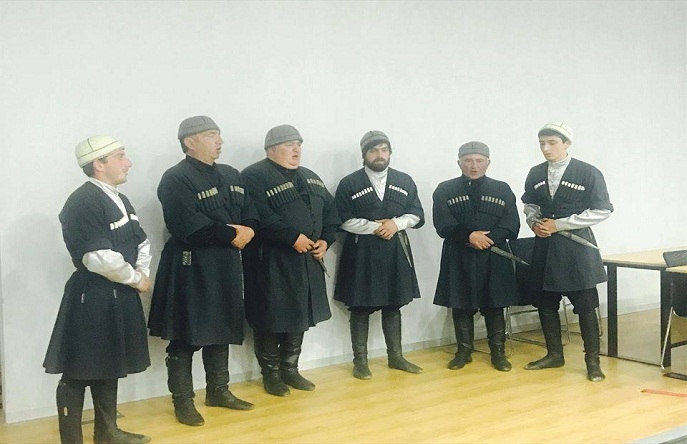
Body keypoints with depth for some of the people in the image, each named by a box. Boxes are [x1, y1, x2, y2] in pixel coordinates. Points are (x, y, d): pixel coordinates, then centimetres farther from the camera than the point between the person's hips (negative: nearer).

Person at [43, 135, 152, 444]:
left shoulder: (119, 200, 12)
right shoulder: (82, 203, -18)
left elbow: (141, 242, 18)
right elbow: (101, 258, -24)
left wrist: (143, 273, 0)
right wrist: (136, 279, -11)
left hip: (119, 296, 9)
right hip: (91, 299, -9)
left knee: (108, 367, 19)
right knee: (79, 372, 2)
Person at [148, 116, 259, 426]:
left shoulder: (231, 175, 13)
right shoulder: (175, 179, -12)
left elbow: (251, 214, 12)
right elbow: (188, 227, -23)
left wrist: (247, 231, -11)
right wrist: (231, 234, -15)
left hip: (226, 264, 8)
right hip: (191, 267, -7)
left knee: (222, 330, 16)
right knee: (186, 337, 1)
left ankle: (218, 391, 30)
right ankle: (183, 401, 13)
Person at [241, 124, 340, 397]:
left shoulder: (310, 178, 16)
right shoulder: (255, 176, -9)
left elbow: (330, 211, 16)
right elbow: (261, 217, -22)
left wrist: (325, 240, -1)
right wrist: (293, 238, -22)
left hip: (308, 262, 7)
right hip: (272, 262, -7)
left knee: (300, 316, 13)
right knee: (272, 319, 2)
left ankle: (290, 370, 27)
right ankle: (271, 374, 17)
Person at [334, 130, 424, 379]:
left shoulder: (405, 181, 9)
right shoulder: (349, 184, -2)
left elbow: (417, 215, 7)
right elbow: (343, 220, -8)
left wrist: (395, 223, -11)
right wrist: (374, 227, -16)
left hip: (396, 252, 3)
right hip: (361, 253, -3)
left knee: (393, 305, 11)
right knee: (360, 308, 1)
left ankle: (395, 357, 22)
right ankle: (360, 361, 10)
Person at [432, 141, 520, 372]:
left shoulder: (502, 189, 6)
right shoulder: (445, 190, 2)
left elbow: (512, 226, -1)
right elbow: (443, 225, -8)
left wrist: (488, 238, -17)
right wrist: (469, 236, -21)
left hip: (494, 258, 1)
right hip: (458, 258, 0)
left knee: (494, 306, 6)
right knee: (461, 306, 6)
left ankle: (498, 352, 17)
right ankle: (464, 351, 20)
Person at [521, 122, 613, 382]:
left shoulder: (588, 173, -8)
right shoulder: (535, 174, 6)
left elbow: (602, 211, -11)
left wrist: (559, 224, -13)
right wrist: (535, 222, -4)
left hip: (577, 246, -5)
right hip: (545, 246, 5)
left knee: (585, 306, 0)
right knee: (545, 303, 10)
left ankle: (592, 361, 13)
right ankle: (554, 355, 26)